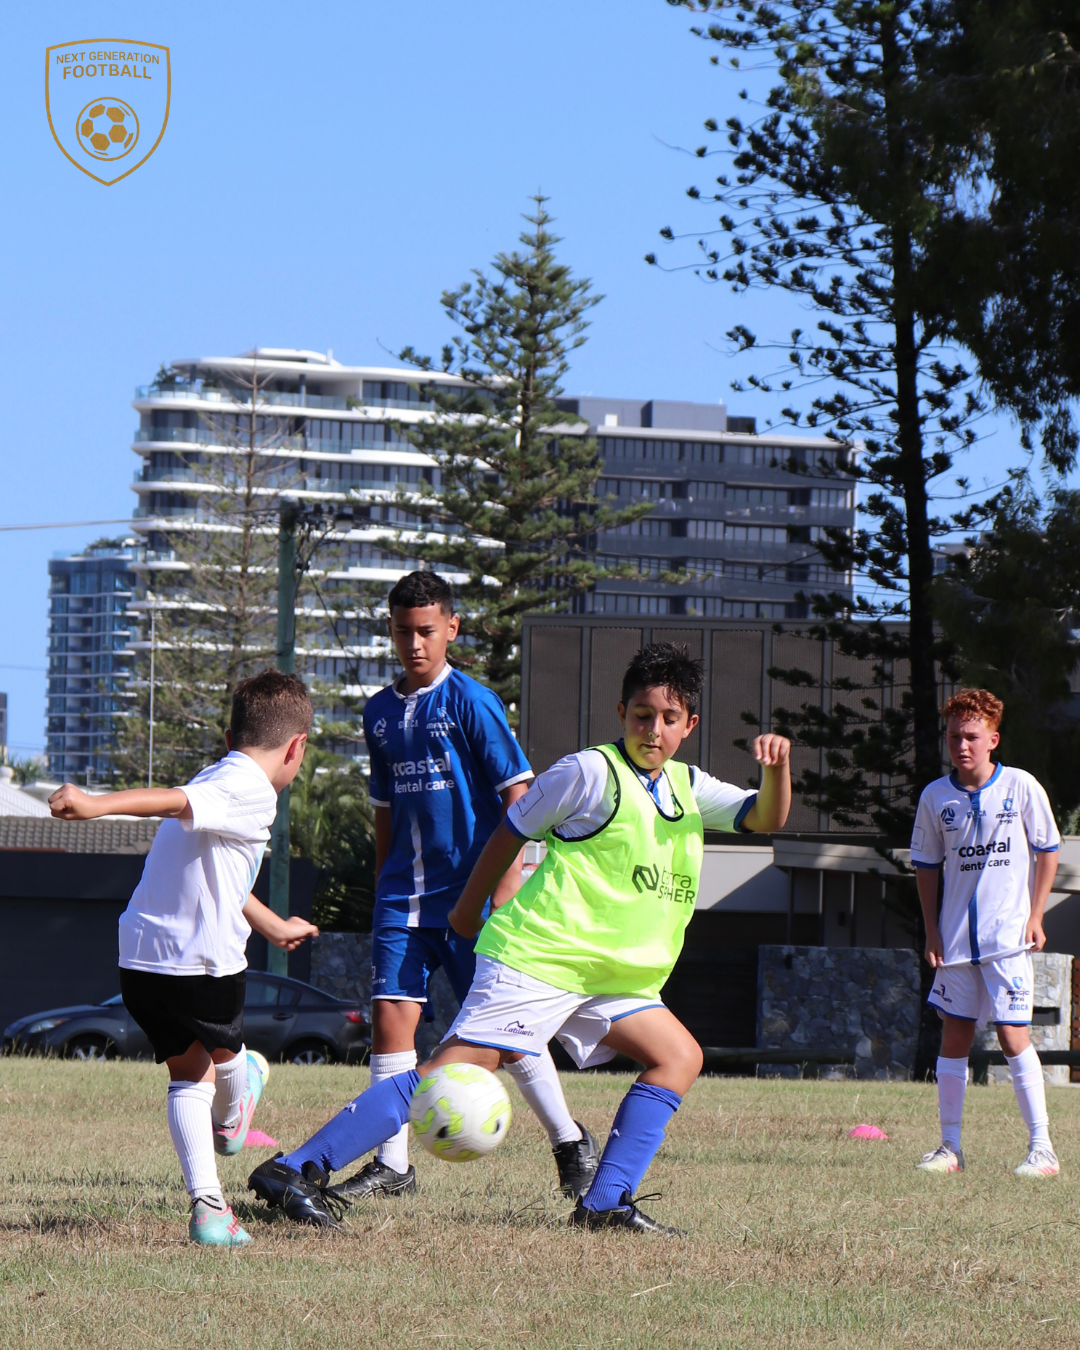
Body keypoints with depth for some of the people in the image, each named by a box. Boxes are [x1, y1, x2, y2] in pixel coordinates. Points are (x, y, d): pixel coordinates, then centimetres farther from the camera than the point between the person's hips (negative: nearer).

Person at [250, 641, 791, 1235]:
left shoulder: (689, 789, 14)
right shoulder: (591, 772, -6)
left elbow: (765, 817, 8)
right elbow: (510, 831, 1)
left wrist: (777, 768, -13)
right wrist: (467, 912, 7)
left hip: (608, 977, 8)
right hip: (537, 959, -8)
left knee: (679, 1057, 1)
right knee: (448, 1075, -18)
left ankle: (605, 1204, -3)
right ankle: (292, 1170, -22)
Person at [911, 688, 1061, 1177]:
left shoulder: (1021, 787, -6)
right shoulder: (935, 797, 2)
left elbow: (1047, 852, 3)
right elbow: (926, 865, 11)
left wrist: (1035, 917, -3)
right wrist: (932, 931, 5)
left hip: (1008, 934, -4)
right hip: (957, 935, 4)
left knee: (1012, 1034, -10)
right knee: (955, 1034, 7)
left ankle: (1042, 1147, -4)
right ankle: (950, 1146, 16)